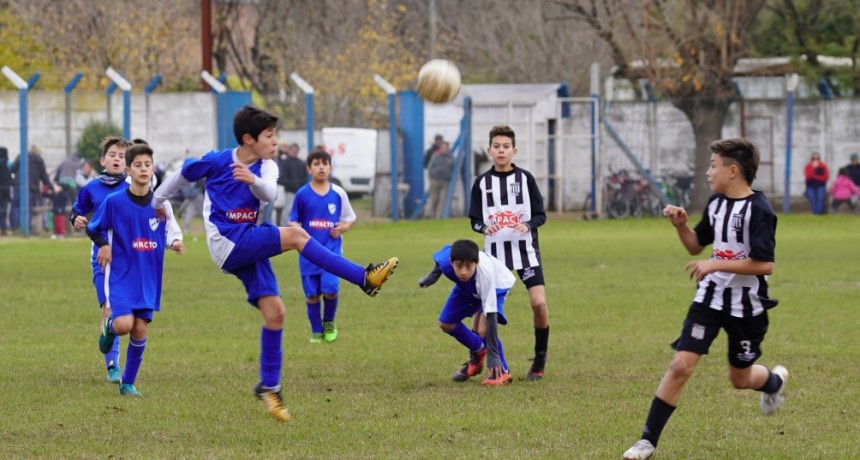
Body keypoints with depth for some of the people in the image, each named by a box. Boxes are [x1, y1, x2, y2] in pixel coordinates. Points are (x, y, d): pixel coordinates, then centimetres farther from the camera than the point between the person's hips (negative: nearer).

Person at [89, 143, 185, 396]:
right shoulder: (114, 201, -8)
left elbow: (169, 230, 15)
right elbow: (93, 228, 4)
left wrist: (175, 242, -6)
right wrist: (103, 245, -13)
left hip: (149, 278, 3)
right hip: (121, 274, -3)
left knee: (140, 329, 0)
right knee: (124, 323, -20)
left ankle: (128, 383, 15)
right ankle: (108, 327, 19)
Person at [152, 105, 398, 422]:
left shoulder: (266, 166, 4)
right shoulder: (217, 161, -7)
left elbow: (270, 194, -18)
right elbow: (182, 176, 10)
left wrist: (253, 180, -40)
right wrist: (157, 202, 23)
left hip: (248, 247, 6)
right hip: (228, 242, -6)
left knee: (274, 312, -2)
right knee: (295, 235, -24)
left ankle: (269, 386, 9)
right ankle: (365, 279, -28)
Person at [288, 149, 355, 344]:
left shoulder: (338, 193, 2)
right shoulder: (302, 194, -1)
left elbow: (349, 219, 12)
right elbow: (293, 220, 7)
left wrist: (342, 228, -9)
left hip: (332, 249, 0)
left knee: (330, 289, -14)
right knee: (312, 294, 1)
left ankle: (329, 322, 13)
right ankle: (316, 331, 17)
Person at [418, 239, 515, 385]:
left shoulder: (485, 272, -46)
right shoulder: (446, 259, -37)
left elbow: (490, 315, -43)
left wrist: (493, 355, -41)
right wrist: (433, 275, 4)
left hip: (496, 286, -5)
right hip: (467, 286, 5)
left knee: (484, 328, -27)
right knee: (446, 323, 7)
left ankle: (502, 372, -7)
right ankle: (478, 353, 31)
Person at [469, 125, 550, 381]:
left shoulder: (525, 178, 2)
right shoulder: (482, 183, 4)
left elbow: (541, 215, 3)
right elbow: (475, 221, 7)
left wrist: (528, 225, -18)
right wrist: (484, 227, -16)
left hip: (526, 250, -1)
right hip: (494, 252, 1)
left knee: (539, 303, -12)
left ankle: (539, 361, 4)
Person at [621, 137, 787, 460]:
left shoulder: (759, 210, -19)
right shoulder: (716, 203, 3)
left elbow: (765, 264, -24)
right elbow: (696, 246, 17)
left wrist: (715, 265, -23)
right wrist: (680, 225, -3)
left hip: (747, 306, -5)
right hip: (710, 298, 5)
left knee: (740, 378, 13)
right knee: (680, 365, -8)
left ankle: (775, 381, 50)